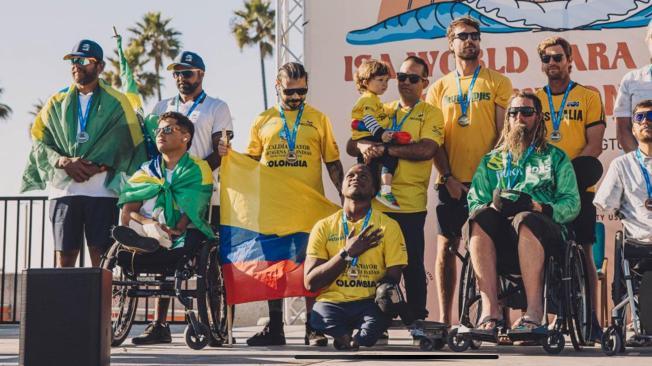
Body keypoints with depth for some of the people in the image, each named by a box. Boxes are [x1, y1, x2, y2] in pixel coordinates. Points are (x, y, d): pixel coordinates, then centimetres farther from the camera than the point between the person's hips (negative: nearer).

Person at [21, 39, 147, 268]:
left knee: (101, 257, -5)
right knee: (64, 256, -1)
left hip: (102, 190, -2)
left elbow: (128, 145, -1)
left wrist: (98, 167, -13)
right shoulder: (57, 103, 17)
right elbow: (40, 141, 10)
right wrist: (65, 162, -8)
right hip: (62, 189, 2)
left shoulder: (116, 103, 9)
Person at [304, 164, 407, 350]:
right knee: (320, 314, -36)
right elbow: (310, 282, 2)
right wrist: (347, 253, -7)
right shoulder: (324, 227, 10)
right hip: (331, 302, 0)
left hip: (370, 302, 0)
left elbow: (393, 279, 3)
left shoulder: (388, 226, 8)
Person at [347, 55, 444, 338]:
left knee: (412, 264, 0)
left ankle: (416, 319, 9)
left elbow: (426, 149, -12)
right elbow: (351, 146, 12)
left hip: (410, 203, -3)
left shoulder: (431, 114, 6)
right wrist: (364, 146, -12)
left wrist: (385, 149, -16)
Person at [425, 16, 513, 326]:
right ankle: (444, 317, 10)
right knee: (446, 247, 3)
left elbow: (504, 132, 0)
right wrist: (448, 177, -5)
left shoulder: (498, 82, 5)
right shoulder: (439, 88, 11)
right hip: (451, 182, 2)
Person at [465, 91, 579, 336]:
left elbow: (571, 204, 8)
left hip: (543, 232, -2)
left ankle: (534, 313, -45)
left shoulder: (556, 158, 22)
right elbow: (474, 202, 16)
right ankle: (490, 310, -40)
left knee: (526, 220, -38)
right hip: (498, 240, 2)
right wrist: (493, 206, -8)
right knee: (479, 219, -33)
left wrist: (537, 207, -11)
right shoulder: (491, 160, 29)